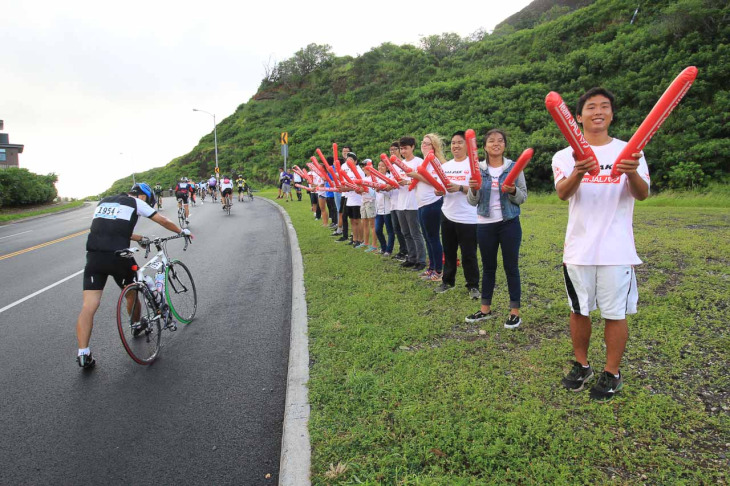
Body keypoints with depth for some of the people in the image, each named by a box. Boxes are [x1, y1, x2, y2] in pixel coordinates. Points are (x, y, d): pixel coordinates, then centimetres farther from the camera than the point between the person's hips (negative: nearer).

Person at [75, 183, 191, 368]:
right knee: (131, 292, 22)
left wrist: (140, 238, 39)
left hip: (94, 256, 4)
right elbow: (163, 221, 11)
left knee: (89, 306, -2)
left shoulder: (104, 201, 24)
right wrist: (182, 231, 26)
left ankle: (83, 354, -7)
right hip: (118, 256, -4)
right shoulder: (136, 203, 7)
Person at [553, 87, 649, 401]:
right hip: (579, 249, 1)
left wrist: (632, 173, -36)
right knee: (579, 311, 13)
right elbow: (563, 193, -19)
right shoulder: (565, 156, 1)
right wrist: (578, 172, -41)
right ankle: (581, 365, 32)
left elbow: (642, 194, -13)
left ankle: (612, 373, 24)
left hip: (617, 250, -1)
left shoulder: (628, 151, 1)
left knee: (615, 313, 6)